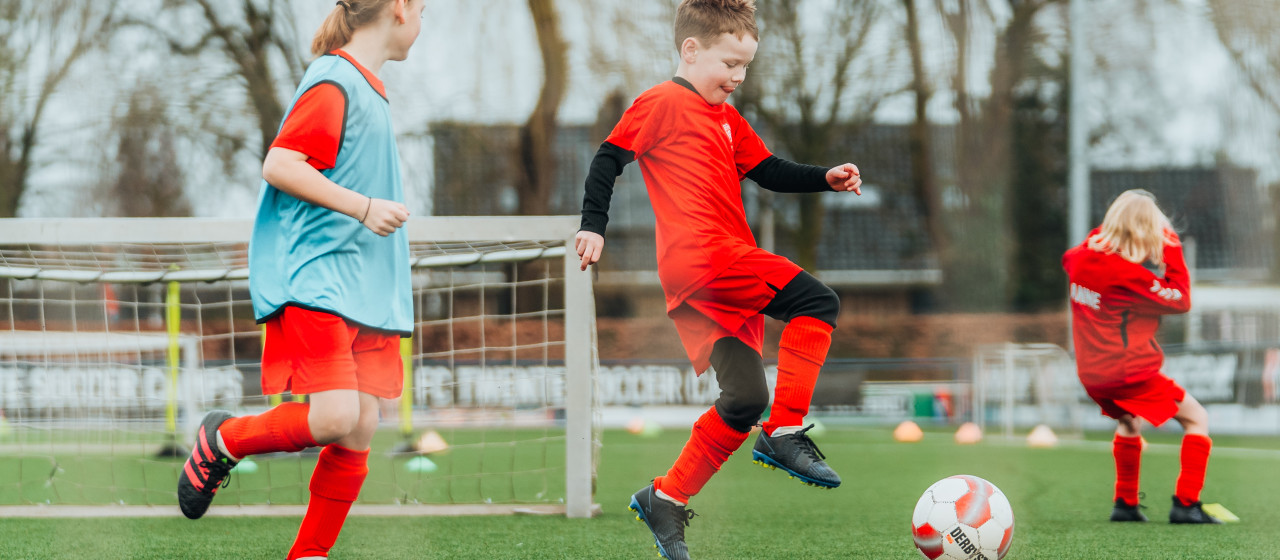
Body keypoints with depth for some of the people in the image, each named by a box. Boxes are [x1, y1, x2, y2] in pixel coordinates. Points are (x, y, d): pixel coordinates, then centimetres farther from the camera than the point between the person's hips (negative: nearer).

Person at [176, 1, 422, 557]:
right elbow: (279, 165, -19)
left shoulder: (368, 89, 18)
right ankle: (221, 442, 5)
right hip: (313, 277, -9)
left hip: (363, 289, 9)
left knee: (360, 429, 1)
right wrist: (362, 207, -20)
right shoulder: (334, 83, -11)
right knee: (336, 416, -19)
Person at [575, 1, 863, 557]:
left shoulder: (727, 120, 26)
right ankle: (785, 432, -17)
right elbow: (609, 159, -2)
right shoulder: (663, 104, 0)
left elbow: (769, 171, 25)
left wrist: (826, 178, 11)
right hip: (701, 258, -9)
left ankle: (666, 500, 11)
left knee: (744, 400, 5)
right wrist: (593, 225, -9)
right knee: (816, 302, -18)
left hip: (726, 276, 9)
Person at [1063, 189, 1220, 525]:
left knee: (1129, 422, 34)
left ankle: (1125, 504, 30)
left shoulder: (1081, 259, 0)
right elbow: (1181, 301, -11)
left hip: (1091, 376, 8)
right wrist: (1173, 254, -5)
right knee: (1197, 419, 5)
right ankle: (1186, 504, -4)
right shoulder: (1131, 274, -19)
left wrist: (1106, 232, 17)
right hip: (1131, 373, -8)